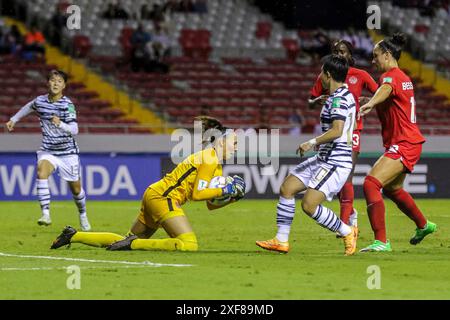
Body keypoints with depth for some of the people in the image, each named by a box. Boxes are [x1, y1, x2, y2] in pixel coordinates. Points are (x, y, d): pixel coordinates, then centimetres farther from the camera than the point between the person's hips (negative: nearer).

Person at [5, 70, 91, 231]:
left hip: (68, 152, -2)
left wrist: (60, 124, -44)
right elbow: (29, 107, 23)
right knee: (41, 171, -29)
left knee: (76, 188, 8)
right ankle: (45, 214, -35)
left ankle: (82, 215, 39)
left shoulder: (67, 105, -16)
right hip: (47, 151, 2)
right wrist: (14, 119, 28)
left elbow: (74, 130, -27)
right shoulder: (40, 101, -3)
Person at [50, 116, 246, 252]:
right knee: (189, 245, -24)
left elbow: (211, 204, 19)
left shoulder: (217, 166, 20)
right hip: (163, 198, -10)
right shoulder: (208, 159, -10)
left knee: (127, 241, 17)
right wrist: (225, 191, -12)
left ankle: (73, 236, 19)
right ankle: (133, 244, -20)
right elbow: (197, 194, -16)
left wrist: (232, 197, 5)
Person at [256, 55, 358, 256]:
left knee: (309, 205, -17)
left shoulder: (338, 98, -17)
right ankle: (281, 241, 11)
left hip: (335, 162, -11)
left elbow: (337, 131, -28)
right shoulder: (345, 94, 14)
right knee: (286, 189, 8)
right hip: (324, 159, 11)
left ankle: (347, 232, 0)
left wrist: (313, 143, -21)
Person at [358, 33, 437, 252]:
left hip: (403, 144, -11)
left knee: (371, 184, -21)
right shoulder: (404, 78, 14)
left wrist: (370, 104, -60)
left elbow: (386, 89, -40)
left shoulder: (390, 76, -15)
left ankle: (381, 241, -24)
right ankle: (423, 225, 47)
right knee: (392, 188, 29)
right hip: (410, 143, 11)